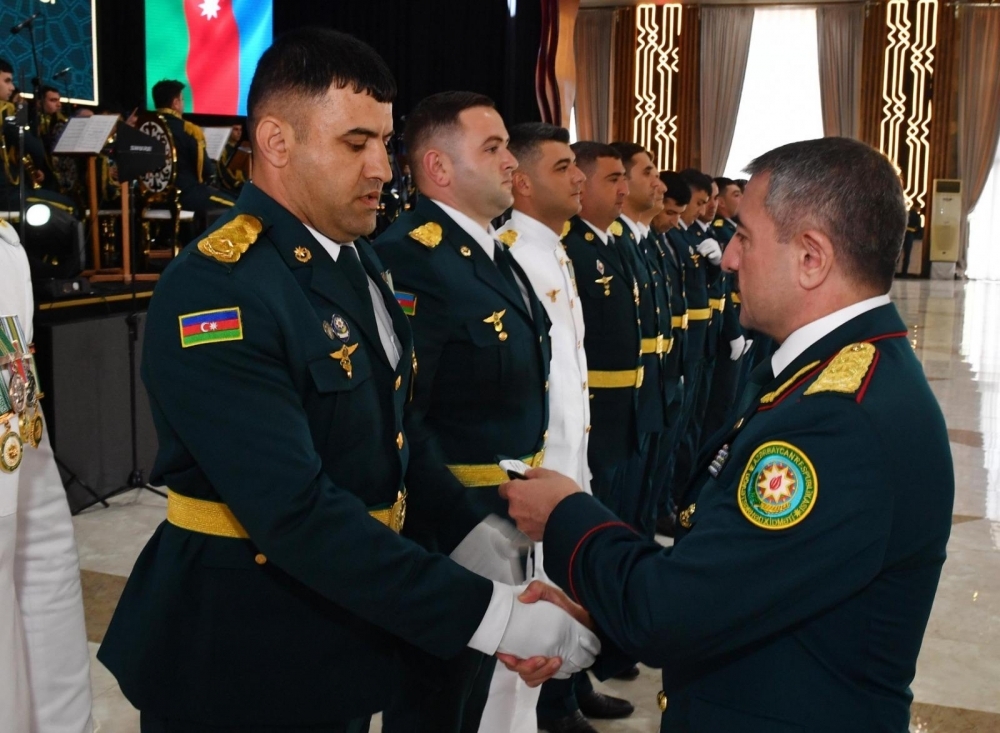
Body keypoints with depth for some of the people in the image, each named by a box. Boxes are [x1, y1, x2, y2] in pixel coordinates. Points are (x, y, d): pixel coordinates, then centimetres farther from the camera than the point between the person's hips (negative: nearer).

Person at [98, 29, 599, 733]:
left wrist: (485, 550, -4)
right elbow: (296, 513, -30)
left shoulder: (359, 262, 5)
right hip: (239, 656, -8)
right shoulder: (213, 290, -23)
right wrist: (490, 616, -28)